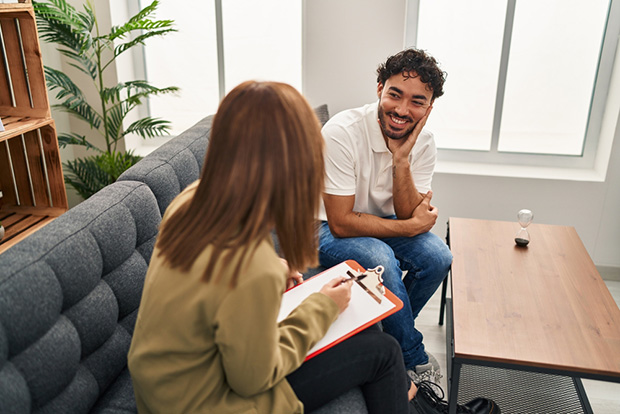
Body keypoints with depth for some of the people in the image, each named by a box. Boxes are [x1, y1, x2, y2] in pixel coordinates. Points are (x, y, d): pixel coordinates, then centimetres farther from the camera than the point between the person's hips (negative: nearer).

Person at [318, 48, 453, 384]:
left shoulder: (423, 143, -10)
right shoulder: (342, 133, -27)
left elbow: (408, 216, -13)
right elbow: (341, 223, -26)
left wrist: (401, 160, -27)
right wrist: (411, 226, -21)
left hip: (381, 222, 5)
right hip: (329, 230, -5)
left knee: (438, 257, -18)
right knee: (381, 258, -32)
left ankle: (394, 329, 9)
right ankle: (413, 358, -8)